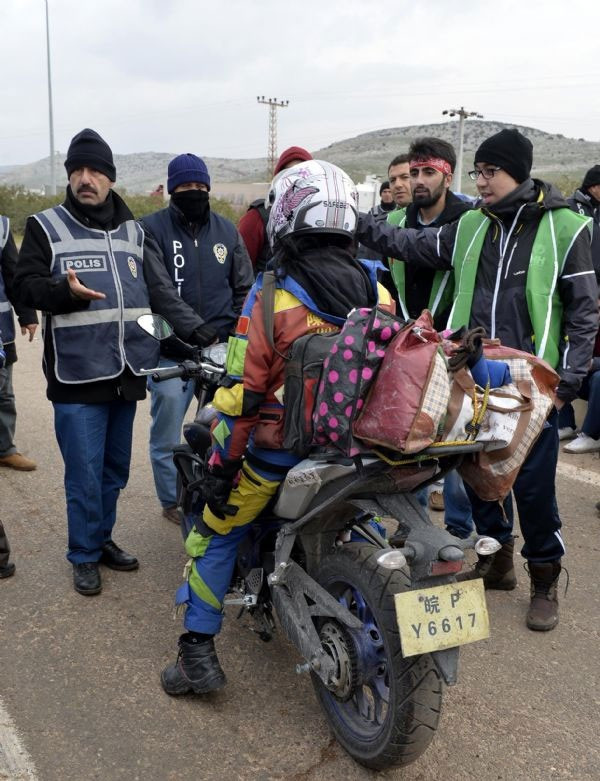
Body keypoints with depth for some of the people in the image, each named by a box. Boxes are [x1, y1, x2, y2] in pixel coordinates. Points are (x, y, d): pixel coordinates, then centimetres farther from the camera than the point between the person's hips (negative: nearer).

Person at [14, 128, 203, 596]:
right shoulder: (46, 227, 1)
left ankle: (103, 539, 33)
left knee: (115, 470, 16)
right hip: (76, 378, -4)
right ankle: (85, 555, 18)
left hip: (126, 374, 5)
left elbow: (160, 289, 10)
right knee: (85, 475, 0)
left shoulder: (131, 231, 14)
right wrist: (66, 290, -24)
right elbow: (25, 286, -5)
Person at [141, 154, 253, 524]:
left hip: (221, 345, 3)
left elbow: (244, 286, 14)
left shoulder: (226, 229, 13)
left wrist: (236, 332, 2)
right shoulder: (152, 228, 0)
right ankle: (173, 501, 18)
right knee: (168, 431, 2)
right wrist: (192, 325, -20)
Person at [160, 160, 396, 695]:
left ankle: (198, 652, 18)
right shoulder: (380, 294, 0)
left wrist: (222, 465, -4)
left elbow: (243, 394, -13)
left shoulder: (272, 298, -14)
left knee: (217, 534, 15)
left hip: (280, 451, -4)